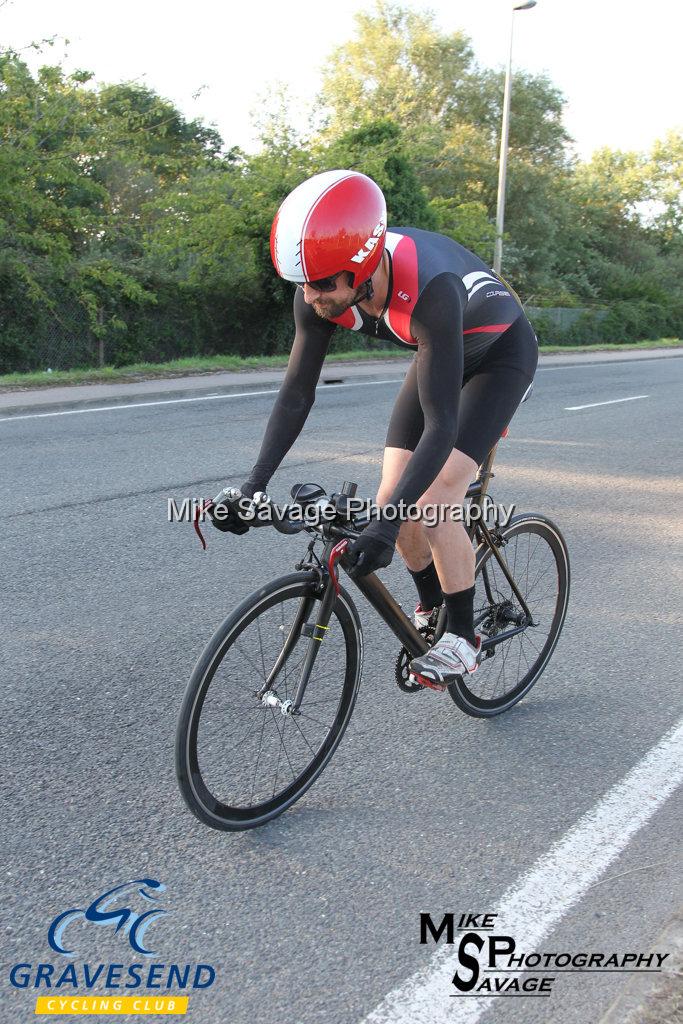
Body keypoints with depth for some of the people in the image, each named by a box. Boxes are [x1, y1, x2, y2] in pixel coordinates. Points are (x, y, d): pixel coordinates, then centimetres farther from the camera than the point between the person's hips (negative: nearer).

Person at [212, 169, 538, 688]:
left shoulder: (428, 289, -43)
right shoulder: (321, 289, -24)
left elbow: (441, 425, -43)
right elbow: (297, 393, -17)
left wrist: (386, 523, -50)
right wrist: (253, 487, -24)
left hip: (500, 353, -6)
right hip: (440, 352, 6)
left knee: (434, 502, -19)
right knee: (393, 500, -4)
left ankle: (464, 639, 2)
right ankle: (431, 608, 23)